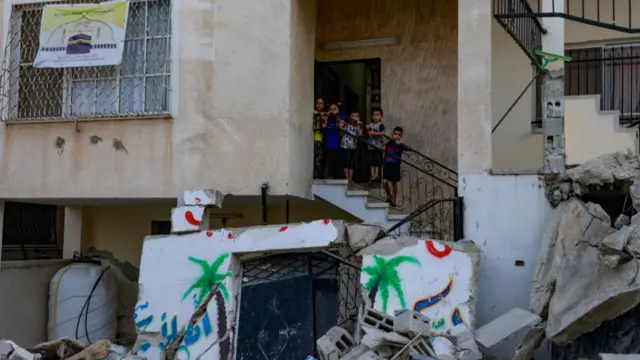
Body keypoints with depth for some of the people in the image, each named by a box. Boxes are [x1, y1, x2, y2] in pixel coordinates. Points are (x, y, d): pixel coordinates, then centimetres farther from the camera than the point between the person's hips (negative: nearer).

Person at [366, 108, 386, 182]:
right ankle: (372, 175, 9)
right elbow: (368, 132, 14)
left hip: (378, 145, -6)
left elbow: (382, 133, -18)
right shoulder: (370, 124, 12)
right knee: (371, 161, 6)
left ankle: (376, 175, -3)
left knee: (377, 161, -5)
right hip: (371, 145, 6)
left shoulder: (381, 125, -7)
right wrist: (367, 129, -5)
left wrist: (374, 133, -22)